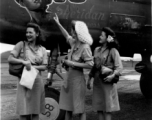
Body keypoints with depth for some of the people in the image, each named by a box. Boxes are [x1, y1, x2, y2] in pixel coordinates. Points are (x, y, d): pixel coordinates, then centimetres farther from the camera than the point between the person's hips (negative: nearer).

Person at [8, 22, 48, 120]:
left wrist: (33, 67, -13)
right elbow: (10, 59, -4)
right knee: (24, 112, -4)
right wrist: (23, 62, -19)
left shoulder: (42, 50, 9)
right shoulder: (21, 45, 2)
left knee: (35, 111, 7)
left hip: (37, 81, 2)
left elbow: (44, 67, 4)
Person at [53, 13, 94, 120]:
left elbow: (90, 65, -23)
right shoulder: (74, 42, 4)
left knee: (80, 108, 2)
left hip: (77, 78, -8)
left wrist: (73, 63, -19)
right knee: (68, 107, 15)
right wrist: (58, 24, 29)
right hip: (69, 76, 8)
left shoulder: (85, 47, -19)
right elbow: (67, 36, 26)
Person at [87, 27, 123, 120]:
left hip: (107, 81, -6)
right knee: (98, 107, 9)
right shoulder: (97, 50, 11)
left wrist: (113, 75, -29)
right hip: (97, 81, 6)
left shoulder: (113, 51, -8)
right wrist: (89, 79, 15)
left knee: (107, 108, 0)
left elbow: (119, 67, -12)